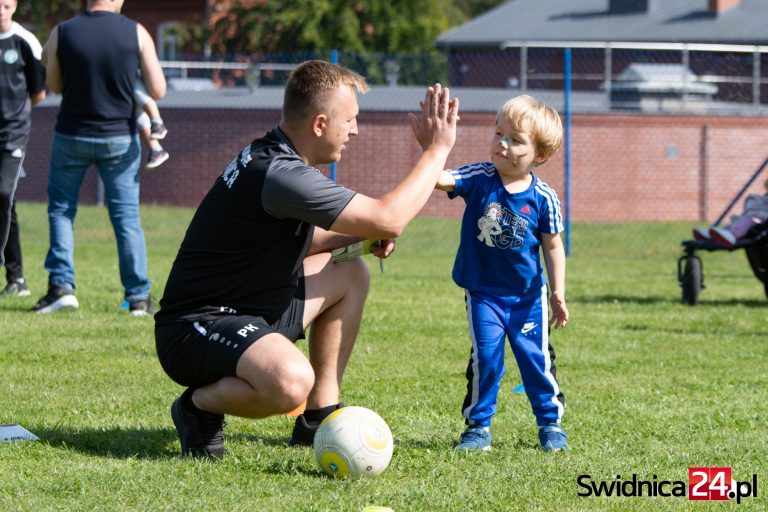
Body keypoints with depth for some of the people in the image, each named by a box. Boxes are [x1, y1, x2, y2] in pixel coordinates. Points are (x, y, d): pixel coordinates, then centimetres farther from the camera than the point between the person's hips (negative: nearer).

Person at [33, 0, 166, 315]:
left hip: (72, 135, 0)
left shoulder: (61, 34, -7)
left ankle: (61, 285, 3)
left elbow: (54, 86, 7)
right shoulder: (136, 33, -9)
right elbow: (158, 91, -8)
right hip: (119, 136, 0)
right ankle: (138, 296, 6)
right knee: (127, 217, 7)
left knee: (61, 209, 14)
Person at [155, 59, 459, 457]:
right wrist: (437, 149, -14)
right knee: (291, 381, -39)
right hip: (195, 330, -11)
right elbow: (388, 218, -25)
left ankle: (319, 418, 19)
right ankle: (200, 405, -6)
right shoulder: (279, 174, -24)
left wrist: (360, 237, 7)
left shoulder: (269, 156, 9)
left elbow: (292, 241, 25)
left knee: (351, 274, 21)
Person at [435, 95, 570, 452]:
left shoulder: (542, 198, -11)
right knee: (485, 355, -6)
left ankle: (551, 422, 23)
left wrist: (558, 293, 0)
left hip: (528, 293, 0)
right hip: (483, 291, 0)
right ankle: (478, 425, 7)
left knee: (536, 357, 6)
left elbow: (552, 246, 0)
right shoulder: (478, 179, -11)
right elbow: (439, 179, -27)